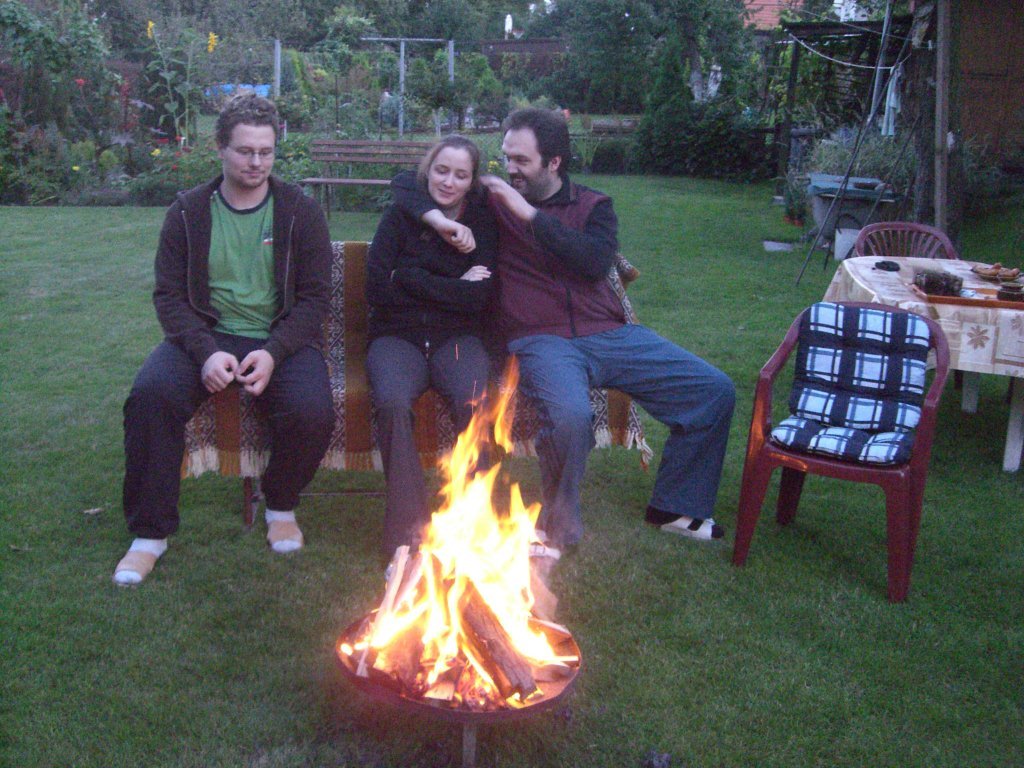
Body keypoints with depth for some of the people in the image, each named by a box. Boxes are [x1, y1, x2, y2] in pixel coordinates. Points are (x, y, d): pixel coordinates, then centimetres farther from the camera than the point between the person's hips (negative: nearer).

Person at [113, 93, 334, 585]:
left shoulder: (300, 211, 4)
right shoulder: (188, 212, 7)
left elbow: (314, 297, 0)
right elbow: (169, 295, 2)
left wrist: (273, 352, -17)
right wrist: (205, 351, -17)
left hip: (281, 340, -1)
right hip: (207, 337, 1)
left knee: (313, 413, -30)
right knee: (151, 394, -29)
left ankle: (281, 506, 3)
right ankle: (150, 533, -11)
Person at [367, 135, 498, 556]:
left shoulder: (482, 222, 9)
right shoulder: (399, 217, 8)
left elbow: (478, 298, -5)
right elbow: (377, 291, -4)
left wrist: (410, 278, -7)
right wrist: (452, 288, -4)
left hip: (457, 338, 1)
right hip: (398, 336, 0)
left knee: (474, 401, -33)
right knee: (393, 401, -34)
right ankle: (407, 529, -30)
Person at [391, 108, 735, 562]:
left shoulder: (592, 206, 12)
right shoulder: (492, 200, 9)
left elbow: (596, 260, -10)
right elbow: (404, 185, 9)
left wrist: (530, 215, -12)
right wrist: (440, 220, -10)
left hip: (609, 335, 4)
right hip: (540, 340, -3)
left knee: (715, 390, -4)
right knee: (570, 414, -37)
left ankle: (673, 507, 13)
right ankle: (557, 527, -10)